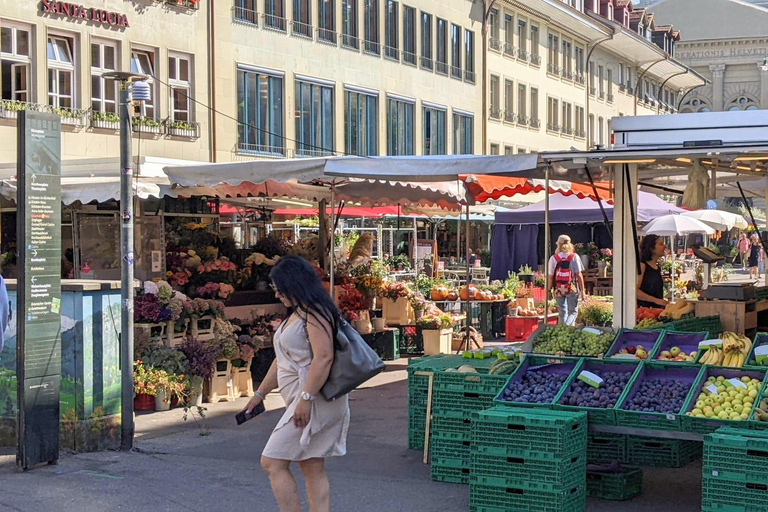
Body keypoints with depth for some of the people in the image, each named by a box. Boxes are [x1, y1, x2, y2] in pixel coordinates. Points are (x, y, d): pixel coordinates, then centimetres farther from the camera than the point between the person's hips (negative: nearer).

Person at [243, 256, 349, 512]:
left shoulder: (314, 313, -13)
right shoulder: (295, 314, 18)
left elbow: (323, 357, -24)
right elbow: (283, 359, 24)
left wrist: (306, 399, -27)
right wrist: (260, 394, 26)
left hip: (315, 401, -10)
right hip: (303, 402, 10)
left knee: (272, 462, -9)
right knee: (313, 469, 8)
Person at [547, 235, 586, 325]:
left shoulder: (553, 258, -1)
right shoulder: (574, 257, -5)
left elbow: (551, 276, 1)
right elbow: (579, 275, -5)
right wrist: (582, 291, 0)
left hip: (559, 289, 2)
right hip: (572, 289, -2)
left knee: (562, 313, 12)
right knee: (573, 312, 5)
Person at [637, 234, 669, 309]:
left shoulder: (657, 267, 17)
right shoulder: (642, 265, -8)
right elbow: (635, 291, -18)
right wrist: (656, 300, -20)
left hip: (657, 308, 8)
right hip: (643, 307, -8)